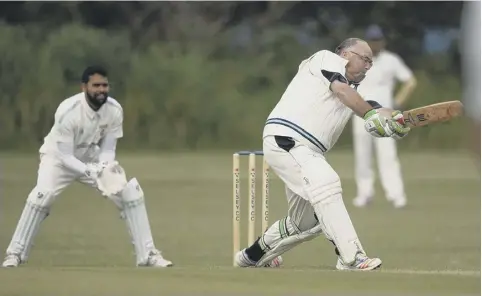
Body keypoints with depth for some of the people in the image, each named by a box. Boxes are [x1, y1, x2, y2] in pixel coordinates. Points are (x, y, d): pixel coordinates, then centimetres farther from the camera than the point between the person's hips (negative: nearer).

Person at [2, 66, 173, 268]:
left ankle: (147, 254, 1)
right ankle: (16, 253, -15)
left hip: (93, 159, 4)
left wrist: (105, 169, -32)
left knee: (131, 192, -9)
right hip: (59, 157, -4)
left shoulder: (114, 110, -20)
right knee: (41, 195, -30)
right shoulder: (68, 111, -33)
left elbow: (108, 149, -10)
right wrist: (91, 173, -45)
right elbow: (65, 156, -29)